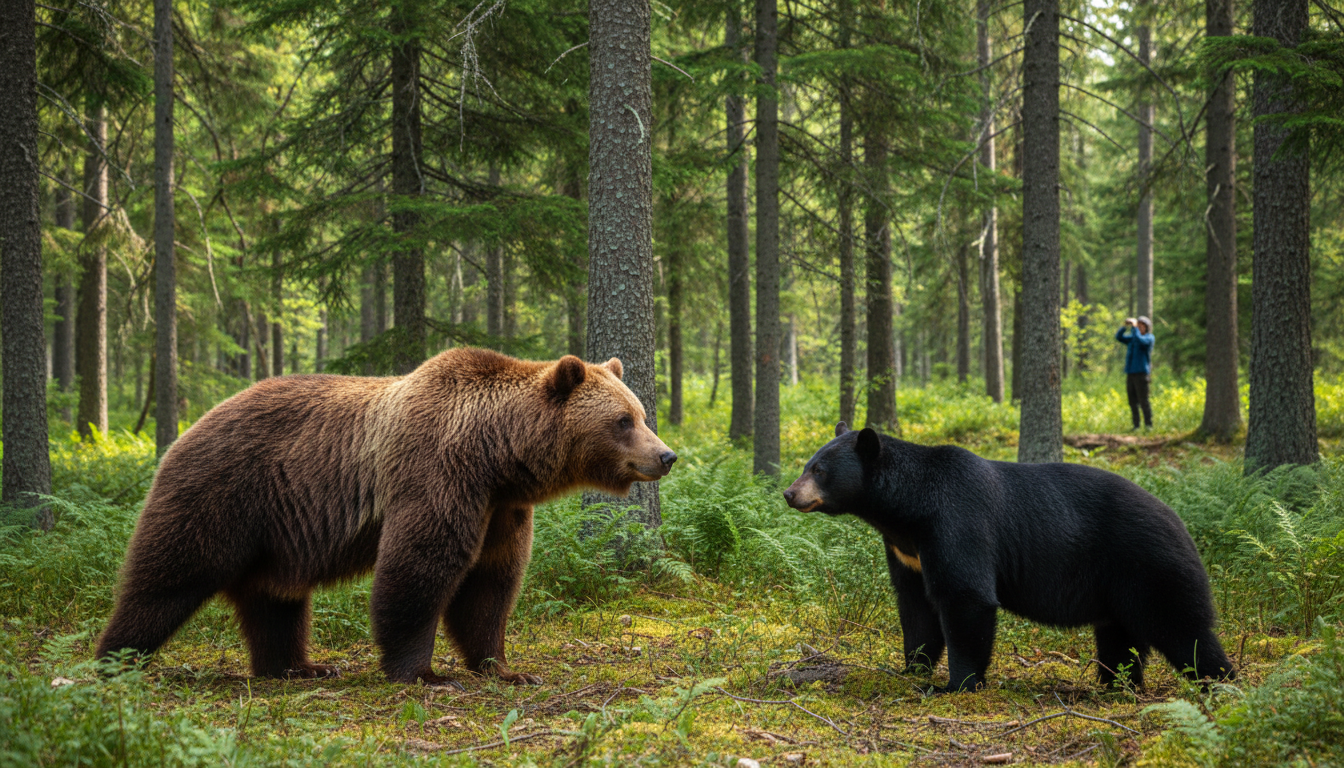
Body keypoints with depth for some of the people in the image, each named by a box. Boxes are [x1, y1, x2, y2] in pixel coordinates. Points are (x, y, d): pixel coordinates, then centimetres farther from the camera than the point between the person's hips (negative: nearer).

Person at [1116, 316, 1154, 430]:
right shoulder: (1132, 338, 18)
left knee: (1143, 401, -9)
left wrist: (1134, 327, -12)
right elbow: (1119, 337, 13)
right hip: (1130, 373, 7)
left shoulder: (1149, 338, -1)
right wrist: (1125, 326, 0)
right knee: (1133, 402, 5)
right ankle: (1136, 425, 8)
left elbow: (1140, 340, -20)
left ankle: (1148, 425, -7)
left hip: (1141, 373, -7)